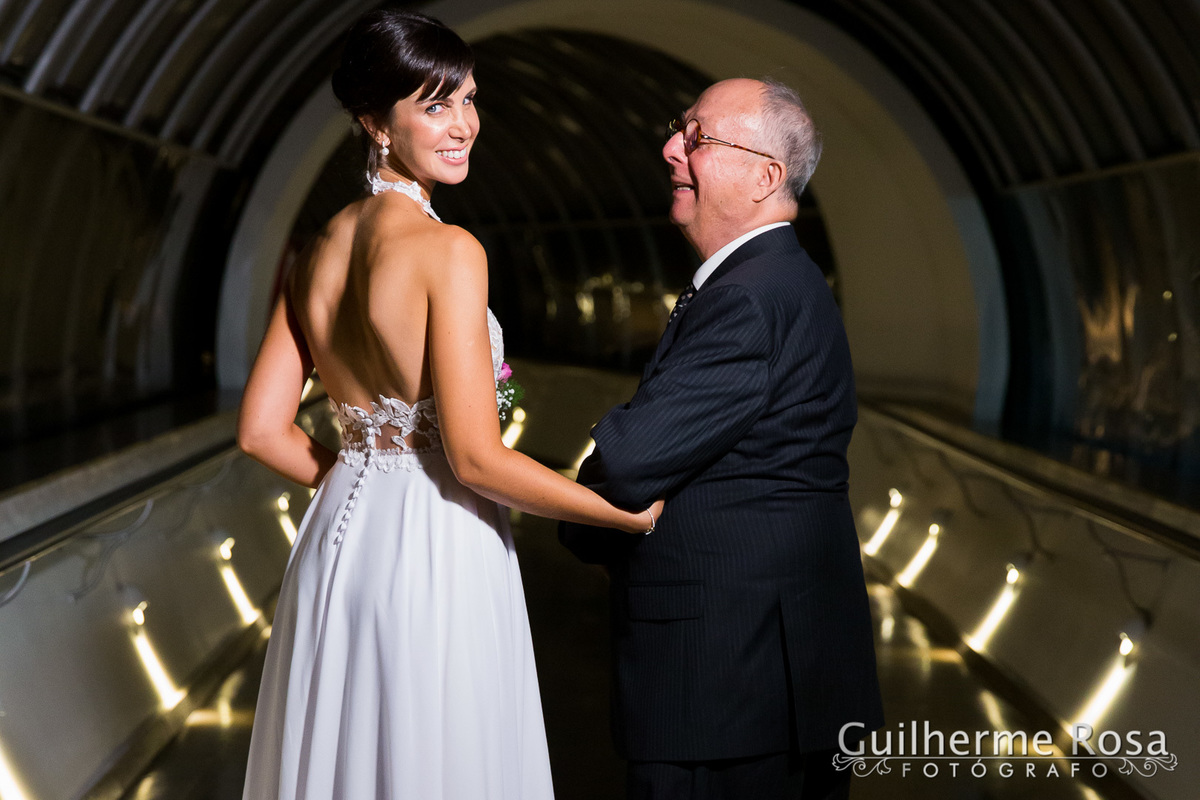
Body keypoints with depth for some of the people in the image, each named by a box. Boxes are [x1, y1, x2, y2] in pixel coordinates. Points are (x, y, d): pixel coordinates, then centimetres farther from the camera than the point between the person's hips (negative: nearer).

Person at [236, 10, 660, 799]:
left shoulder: (319, 253, 5)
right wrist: (641, 514, -11)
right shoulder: (449, 251, -17)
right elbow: (477, 457, -20)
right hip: (436, 556, -7)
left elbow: (263, 430, 6)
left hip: (341, 536, 7)